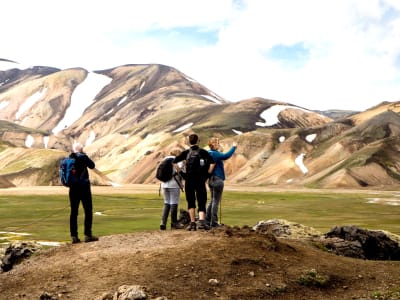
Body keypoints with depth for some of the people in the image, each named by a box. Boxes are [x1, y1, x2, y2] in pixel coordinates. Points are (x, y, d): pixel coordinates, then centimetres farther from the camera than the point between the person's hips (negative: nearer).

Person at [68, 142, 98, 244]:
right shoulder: (83, 157, -9)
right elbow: (92, 166, 6)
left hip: (73, 187, 5)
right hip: (84, 186, -5)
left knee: (74, 212, 8)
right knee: (88, 211, 2)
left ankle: (74, 236, 8)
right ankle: (87, 235, -2)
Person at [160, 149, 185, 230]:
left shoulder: (165, 160, 17)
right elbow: (180, 170, -14)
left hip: (164, 184, 6)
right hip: (174, 184, -5)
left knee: (166, 203, 14)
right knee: (174, 204, 4)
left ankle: (163, 222, 3)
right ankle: (174, 223, 11)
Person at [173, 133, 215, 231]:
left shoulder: (186, 152, 5)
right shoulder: (203, 152, 3)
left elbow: (174, 162, -2)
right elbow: (212, 163, -9)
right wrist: (207, 174, -1)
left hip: (189, 180, 1)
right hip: (201, 180, -1)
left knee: (191, 202, 12)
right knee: (201, 202, 2)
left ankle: (193, 223, 7)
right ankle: (202, 221, -19)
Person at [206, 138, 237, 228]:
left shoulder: (208, 153, 10)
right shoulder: (215, 154, -17)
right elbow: (226, 156, -30)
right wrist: (233, 147, -21)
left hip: (211, 179, 9)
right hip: (217, 179, -9)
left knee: (212, 201, 16)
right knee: (215, 201, -3)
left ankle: (207, 220, 17)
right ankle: (214, 222, 1)